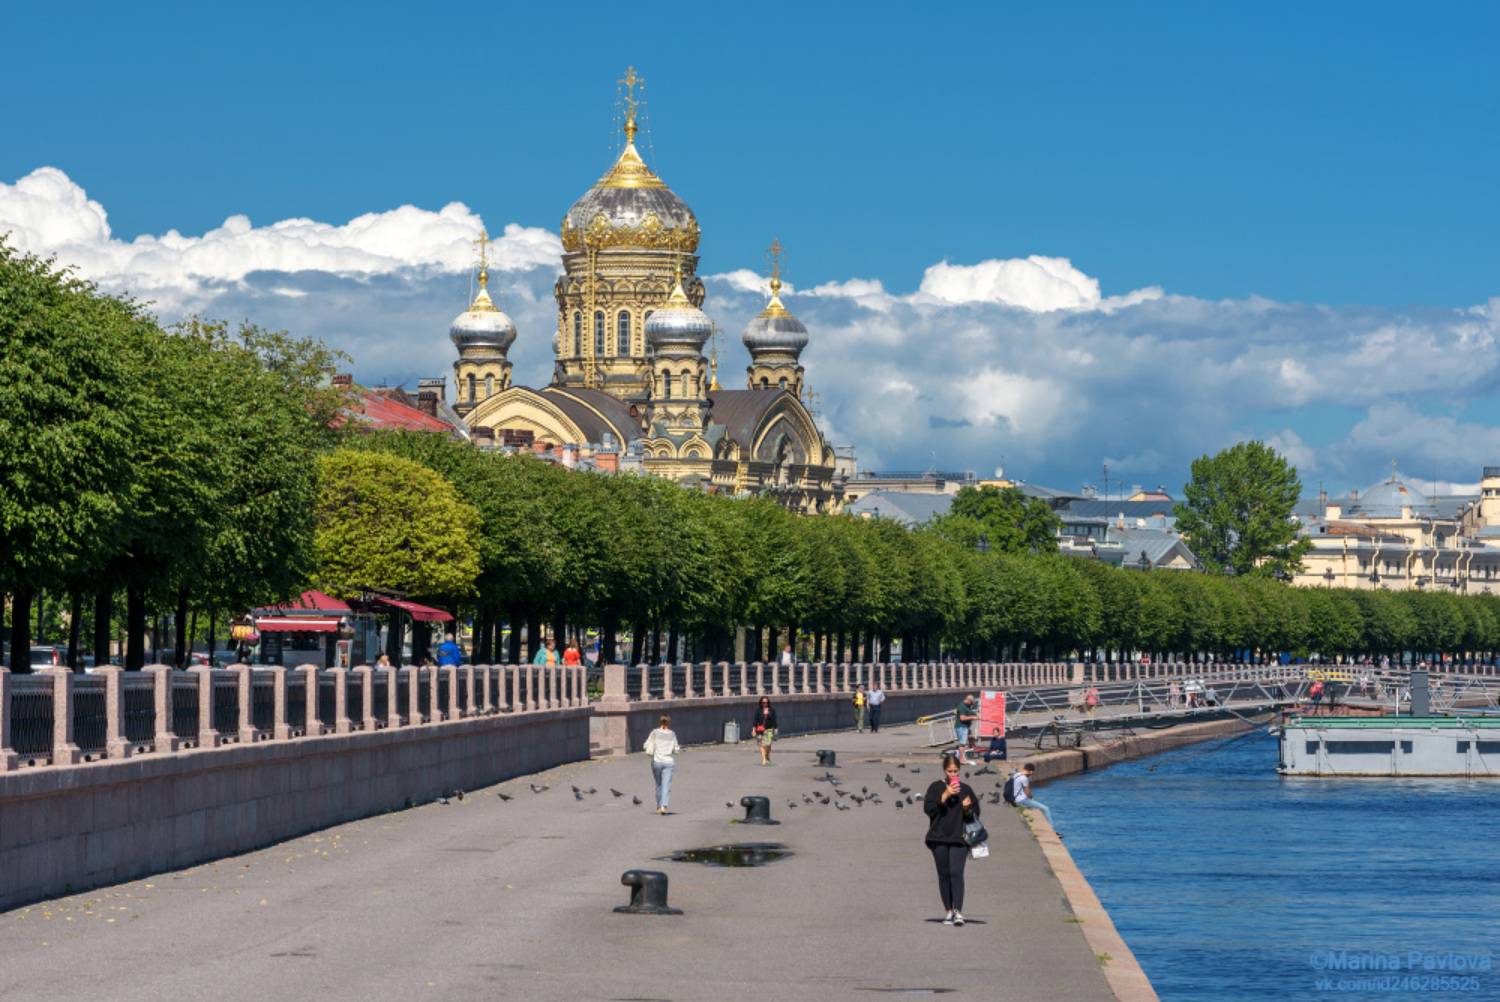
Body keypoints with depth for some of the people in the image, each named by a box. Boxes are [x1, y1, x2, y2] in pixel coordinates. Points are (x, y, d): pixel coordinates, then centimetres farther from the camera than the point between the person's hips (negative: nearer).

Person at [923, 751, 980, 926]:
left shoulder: (966, 789, 6)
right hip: (939, 838, 1)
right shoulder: (936, 787, 4)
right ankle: (948, 911, 14)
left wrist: (967, 809, -12)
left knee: (956, 872, -14)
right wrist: (945, 796, -15)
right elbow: (928, 808, -7)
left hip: (959, 838, -1)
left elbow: (975, 815, 10)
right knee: (944, 874, 5)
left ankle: (958, 911, -20)